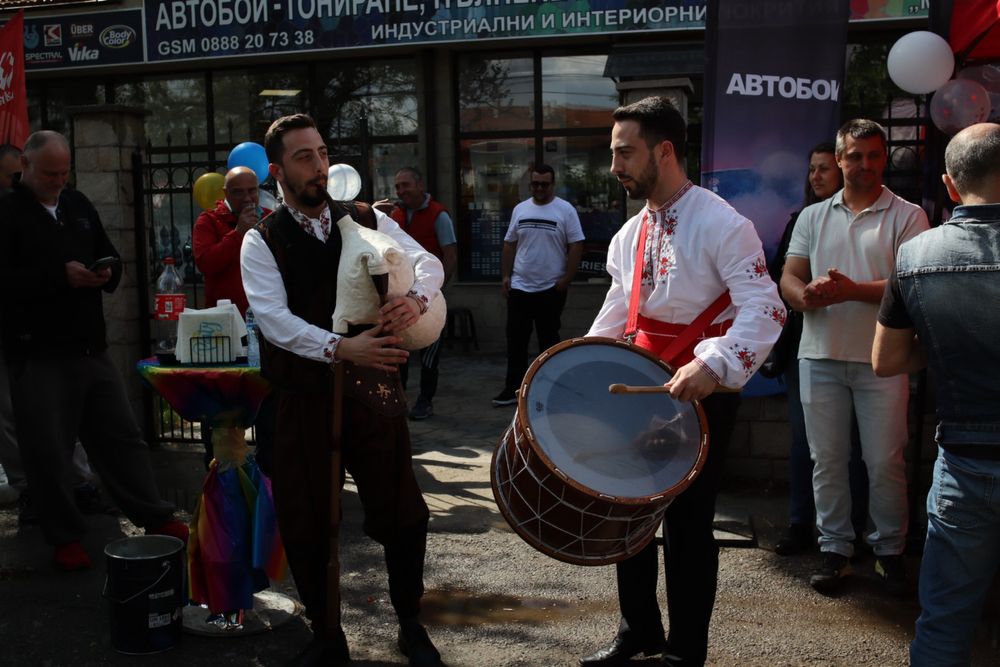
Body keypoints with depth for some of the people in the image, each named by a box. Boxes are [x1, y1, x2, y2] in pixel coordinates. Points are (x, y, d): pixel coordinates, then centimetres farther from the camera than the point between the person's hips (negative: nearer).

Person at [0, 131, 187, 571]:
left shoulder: (78, 206, 14)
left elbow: (109, 256, 21)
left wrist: (106, 273, -2)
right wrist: (60, 276, -21)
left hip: (91, 349, 5)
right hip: (38, 356, -5)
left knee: (122, 437, 12)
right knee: (47, 453, 3)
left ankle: (156, 519, 22)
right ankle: (66, 538, 19)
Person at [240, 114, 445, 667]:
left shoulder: (366, 221, 6)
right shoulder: (261, 242, -2)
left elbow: (427, 262, 1)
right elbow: (274, 319, -16)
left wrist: (417, 297, -23)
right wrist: (340, 348, -31)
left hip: (373, 389, 1)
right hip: (304, 397, -1)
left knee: (402, 514, 6)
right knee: (306, 524, 9)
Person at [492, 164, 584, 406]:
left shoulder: (565, 210, -4)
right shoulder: (520, 209, 8)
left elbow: (576, 246, -6)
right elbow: (509, 245, 12)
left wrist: (567, 278, -12)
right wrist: (505, 276, 5)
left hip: (551, 288, -4)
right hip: (519, 287, 4)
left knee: (548, 340, 7)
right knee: (516, 338, 5)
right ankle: (513, 389, 11)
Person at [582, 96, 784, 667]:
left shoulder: (722, 225, -16)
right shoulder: (629, 235, 8)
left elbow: (766, 311, -24)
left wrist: (712, 365, -38)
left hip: (702, 394, -7)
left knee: (687, 525, 3)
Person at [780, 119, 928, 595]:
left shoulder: (906, 216, 2)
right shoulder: (813, 217, 12)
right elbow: (788, 278, 5)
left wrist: (851, 290, -21)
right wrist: (808, 294, -18)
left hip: (880, 358, -3)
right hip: (820, 355, 3)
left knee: (885, 461, 4)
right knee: (826, 459, 8)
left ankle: (890, 550, 20)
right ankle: (835, 548, 20)